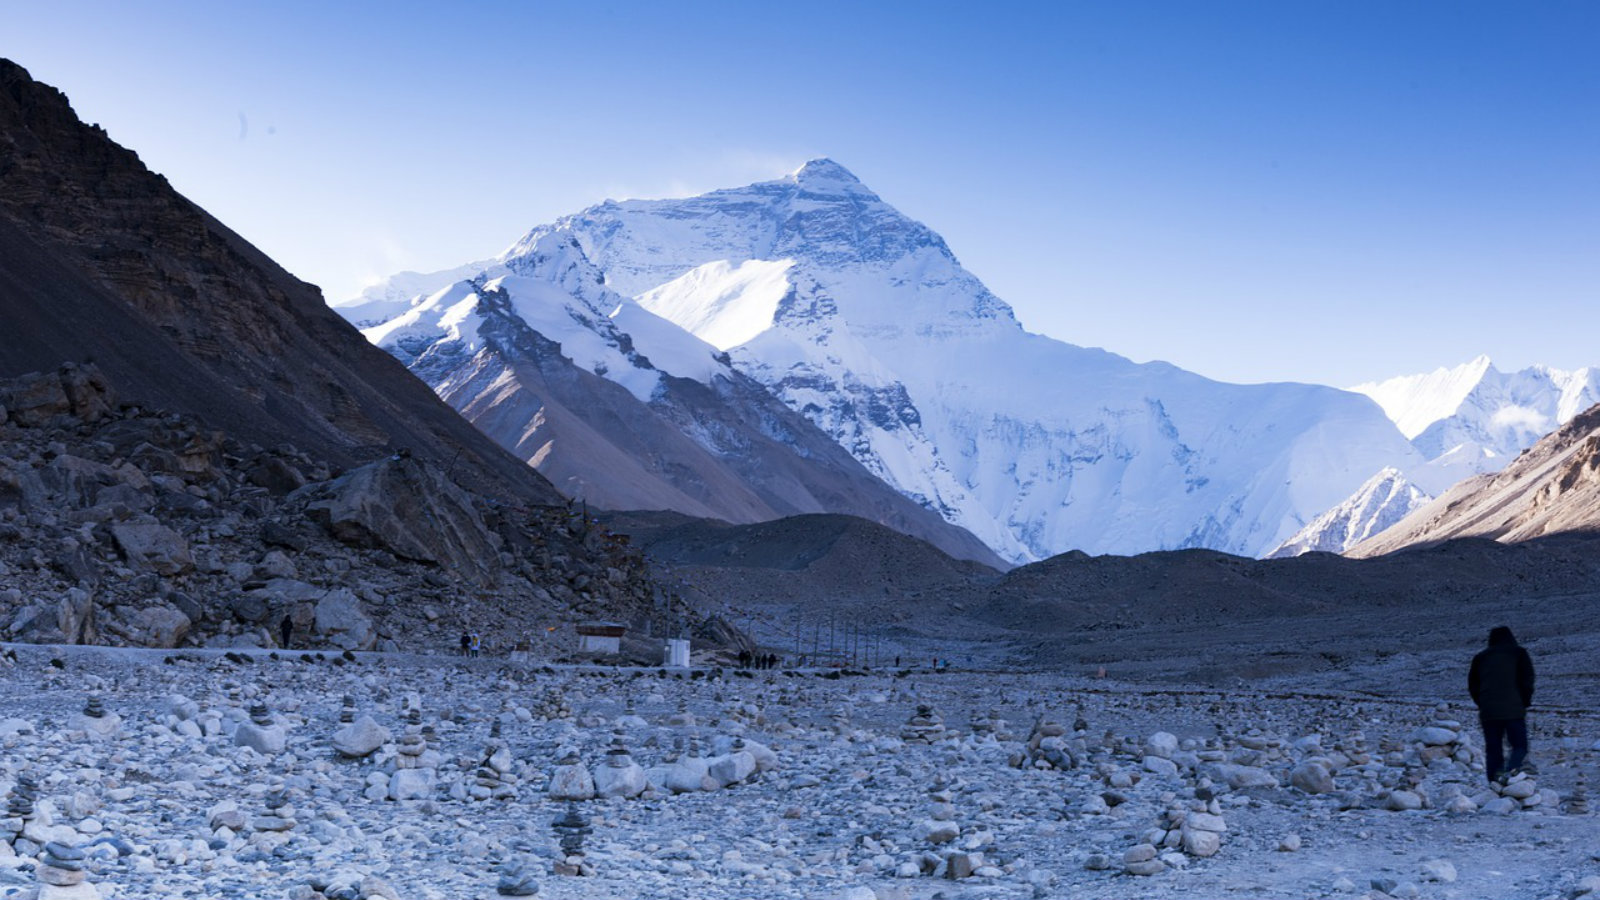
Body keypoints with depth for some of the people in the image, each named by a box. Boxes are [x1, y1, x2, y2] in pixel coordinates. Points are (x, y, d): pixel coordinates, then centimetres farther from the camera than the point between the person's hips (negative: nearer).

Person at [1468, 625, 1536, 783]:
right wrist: (1525, 703, 7)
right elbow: (1527, 681, -2)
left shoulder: (1480, 657, 15)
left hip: (1488, 712, 3)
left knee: (1492, 749, 8)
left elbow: (1472, 686, 14)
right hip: (1514, 710, -3)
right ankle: (1509, 771, -25)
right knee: (1519, 746, 2)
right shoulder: (1519, 653, 7)